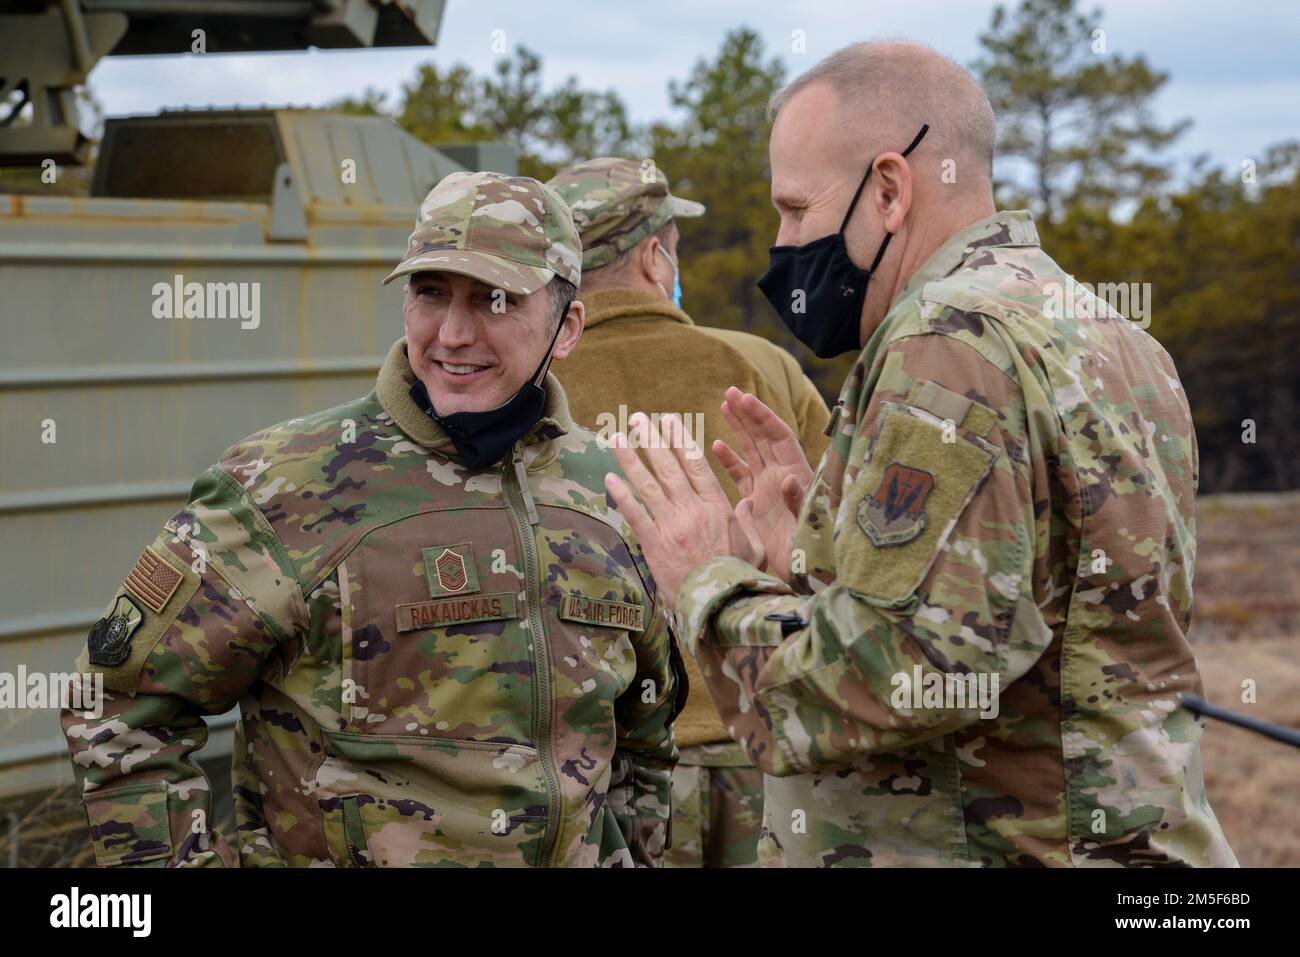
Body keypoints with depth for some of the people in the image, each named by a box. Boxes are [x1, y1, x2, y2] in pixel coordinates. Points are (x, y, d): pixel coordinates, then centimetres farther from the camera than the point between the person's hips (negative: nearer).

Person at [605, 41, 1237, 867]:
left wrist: (715, 584, -11)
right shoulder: (1120, 341, 14)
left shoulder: (953, 344, -17)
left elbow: (905, 676, -25)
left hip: (990, 846, -9)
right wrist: (817, 545, 12)